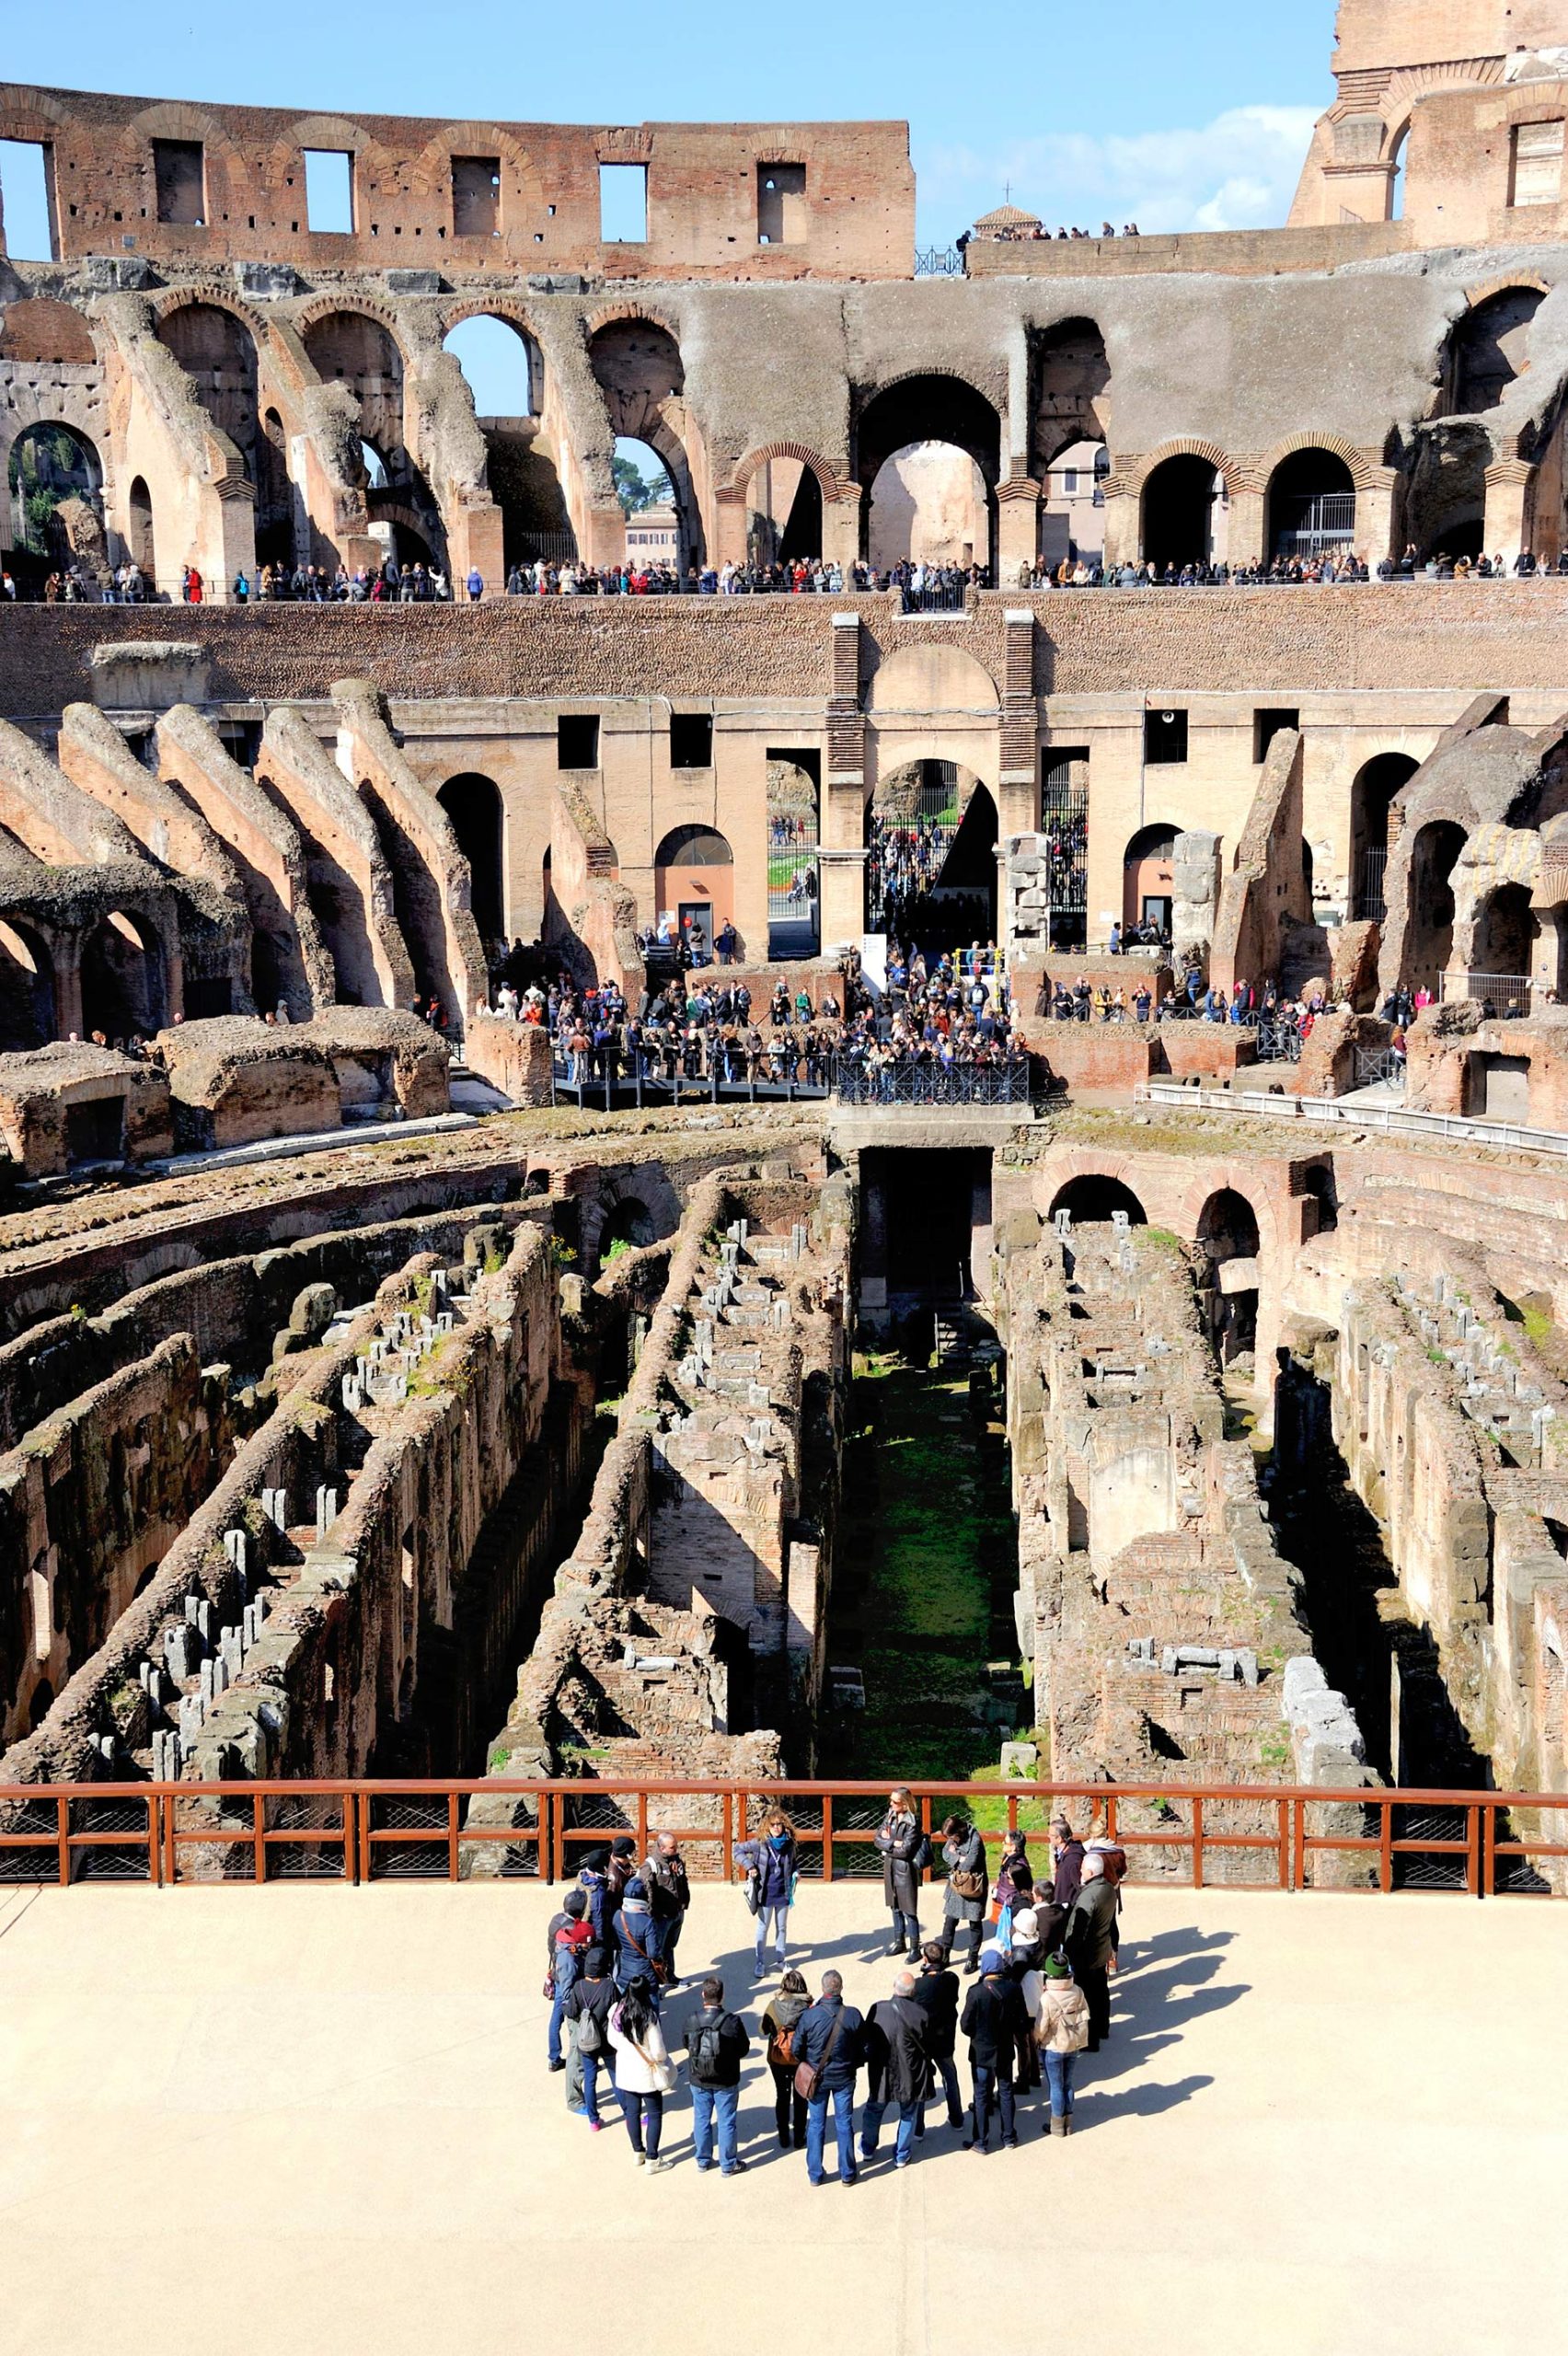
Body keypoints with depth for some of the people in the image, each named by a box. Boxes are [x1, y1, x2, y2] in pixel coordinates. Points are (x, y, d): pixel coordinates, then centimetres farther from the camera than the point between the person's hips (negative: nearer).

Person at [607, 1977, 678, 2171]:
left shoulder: (616, 2012, -12)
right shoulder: (649, 2018, -27)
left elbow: (612, 2041, 2)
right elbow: (658, 2052, -22)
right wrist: (663, 2058, 0)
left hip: (625, 2071, 5)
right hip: (647, 2074, -5)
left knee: (632, 2112, 21)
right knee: (654, 2115, 12)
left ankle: (638, 2152, 36)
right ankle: (652, 2160, 17)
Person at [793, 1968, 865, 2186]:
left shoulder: (809, 2015, -19)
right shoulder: (853, 2016, -17)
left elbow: (797, 2049, -8)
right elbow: (863, 2047, -4)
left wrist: (804, 2066, 12)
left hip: (816, 2078, 0)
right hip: (844, 2078, 0)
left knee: (816, 2125, 14)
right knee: (844, 2124, 14)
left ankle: (815, 2174, 23)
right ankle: (847, 2174, 23)